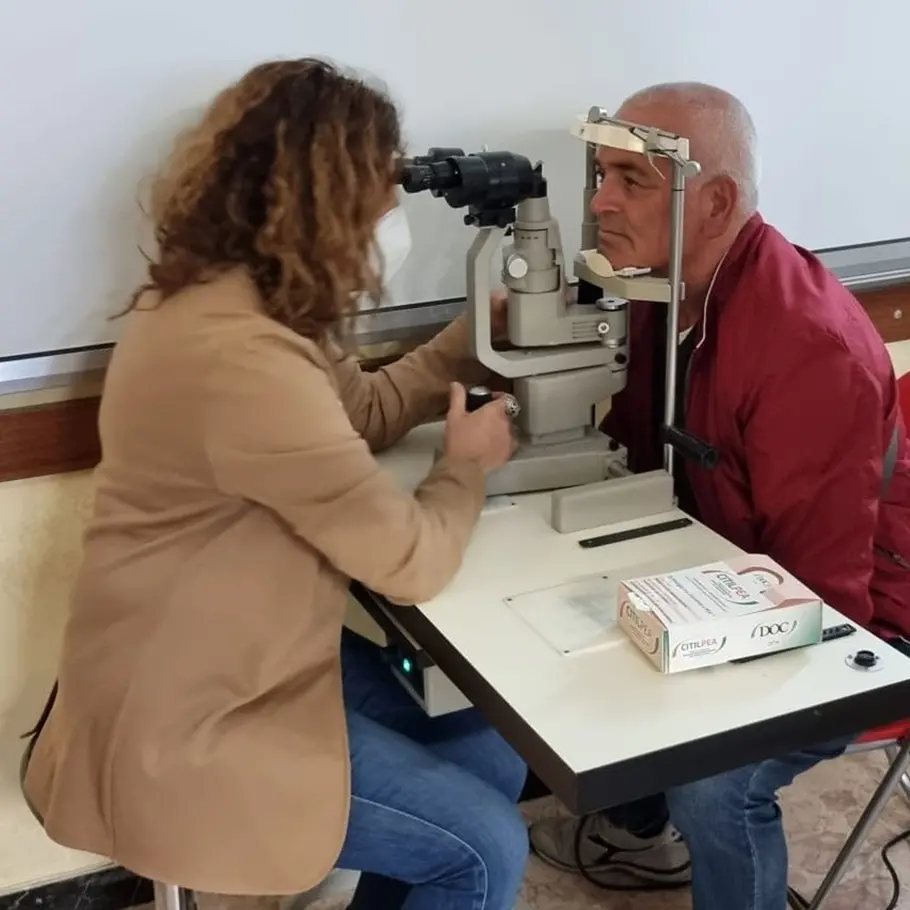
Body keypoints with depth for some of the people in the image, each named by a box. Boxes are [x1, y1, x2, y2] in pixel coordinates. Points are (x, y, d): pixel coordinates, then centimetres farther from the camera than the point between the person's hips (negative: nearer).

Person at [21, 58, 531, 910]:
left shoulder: (228, 296, 1)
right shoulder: (242, 357, -33)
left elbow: (363, 410, 15)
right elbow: (411, 559, -24)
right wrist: (466, 465, -4)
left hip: (226, 656, 10)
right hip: (183, 725, -10)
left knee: (494, 758, 12)